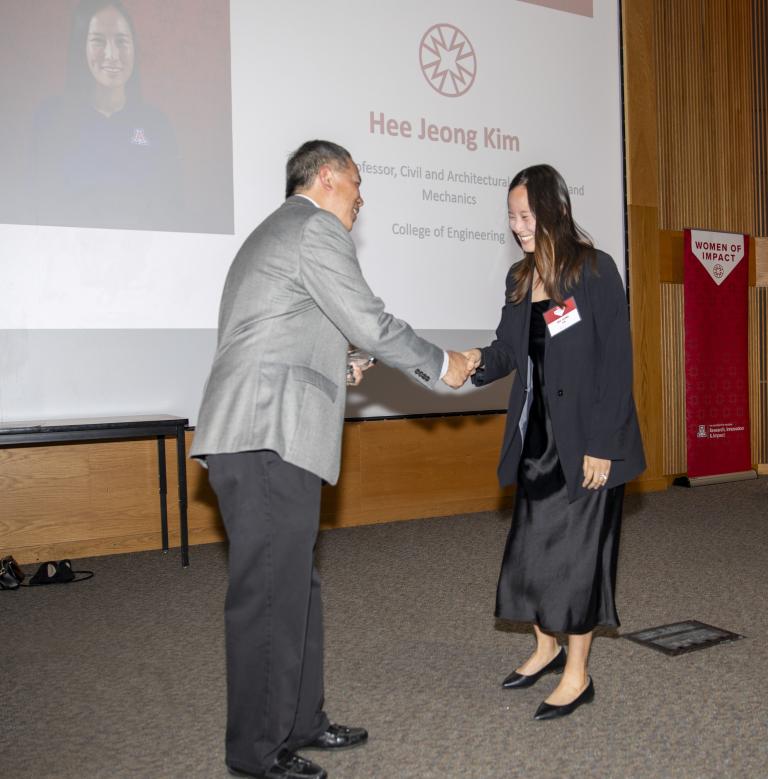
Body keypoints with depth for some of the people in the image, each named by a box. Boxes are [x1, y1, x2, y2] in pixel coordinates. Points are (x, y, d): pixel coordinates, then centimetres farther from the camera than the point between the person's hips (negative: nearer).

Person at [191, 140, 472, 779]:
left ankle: (300, 722, 27)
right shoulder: (316, 228, -5)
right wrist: (441, 365, 5)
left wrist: (335, 369, 25)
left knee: (295, 588, 15)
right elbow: (371, 324, -7)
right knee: (271, 595, -2)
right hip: (270, 440, -10)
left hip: (253, 438, 10)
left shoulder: (270, 234, 26)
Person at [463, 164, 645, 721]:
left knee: (576, 548, 2)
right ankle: (546, 649, 33)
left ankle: (577, 674, 19)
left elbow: (616, 362, -14)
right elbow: (511, 348, 10)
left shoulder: (595, 270, -11)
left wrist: (602, 444, -17)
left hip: (585, 438, -6)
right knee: (532, 543, 12)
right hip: (537, 435, 6)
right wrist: (480, 360, -13)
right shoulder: (520, 278, 8)